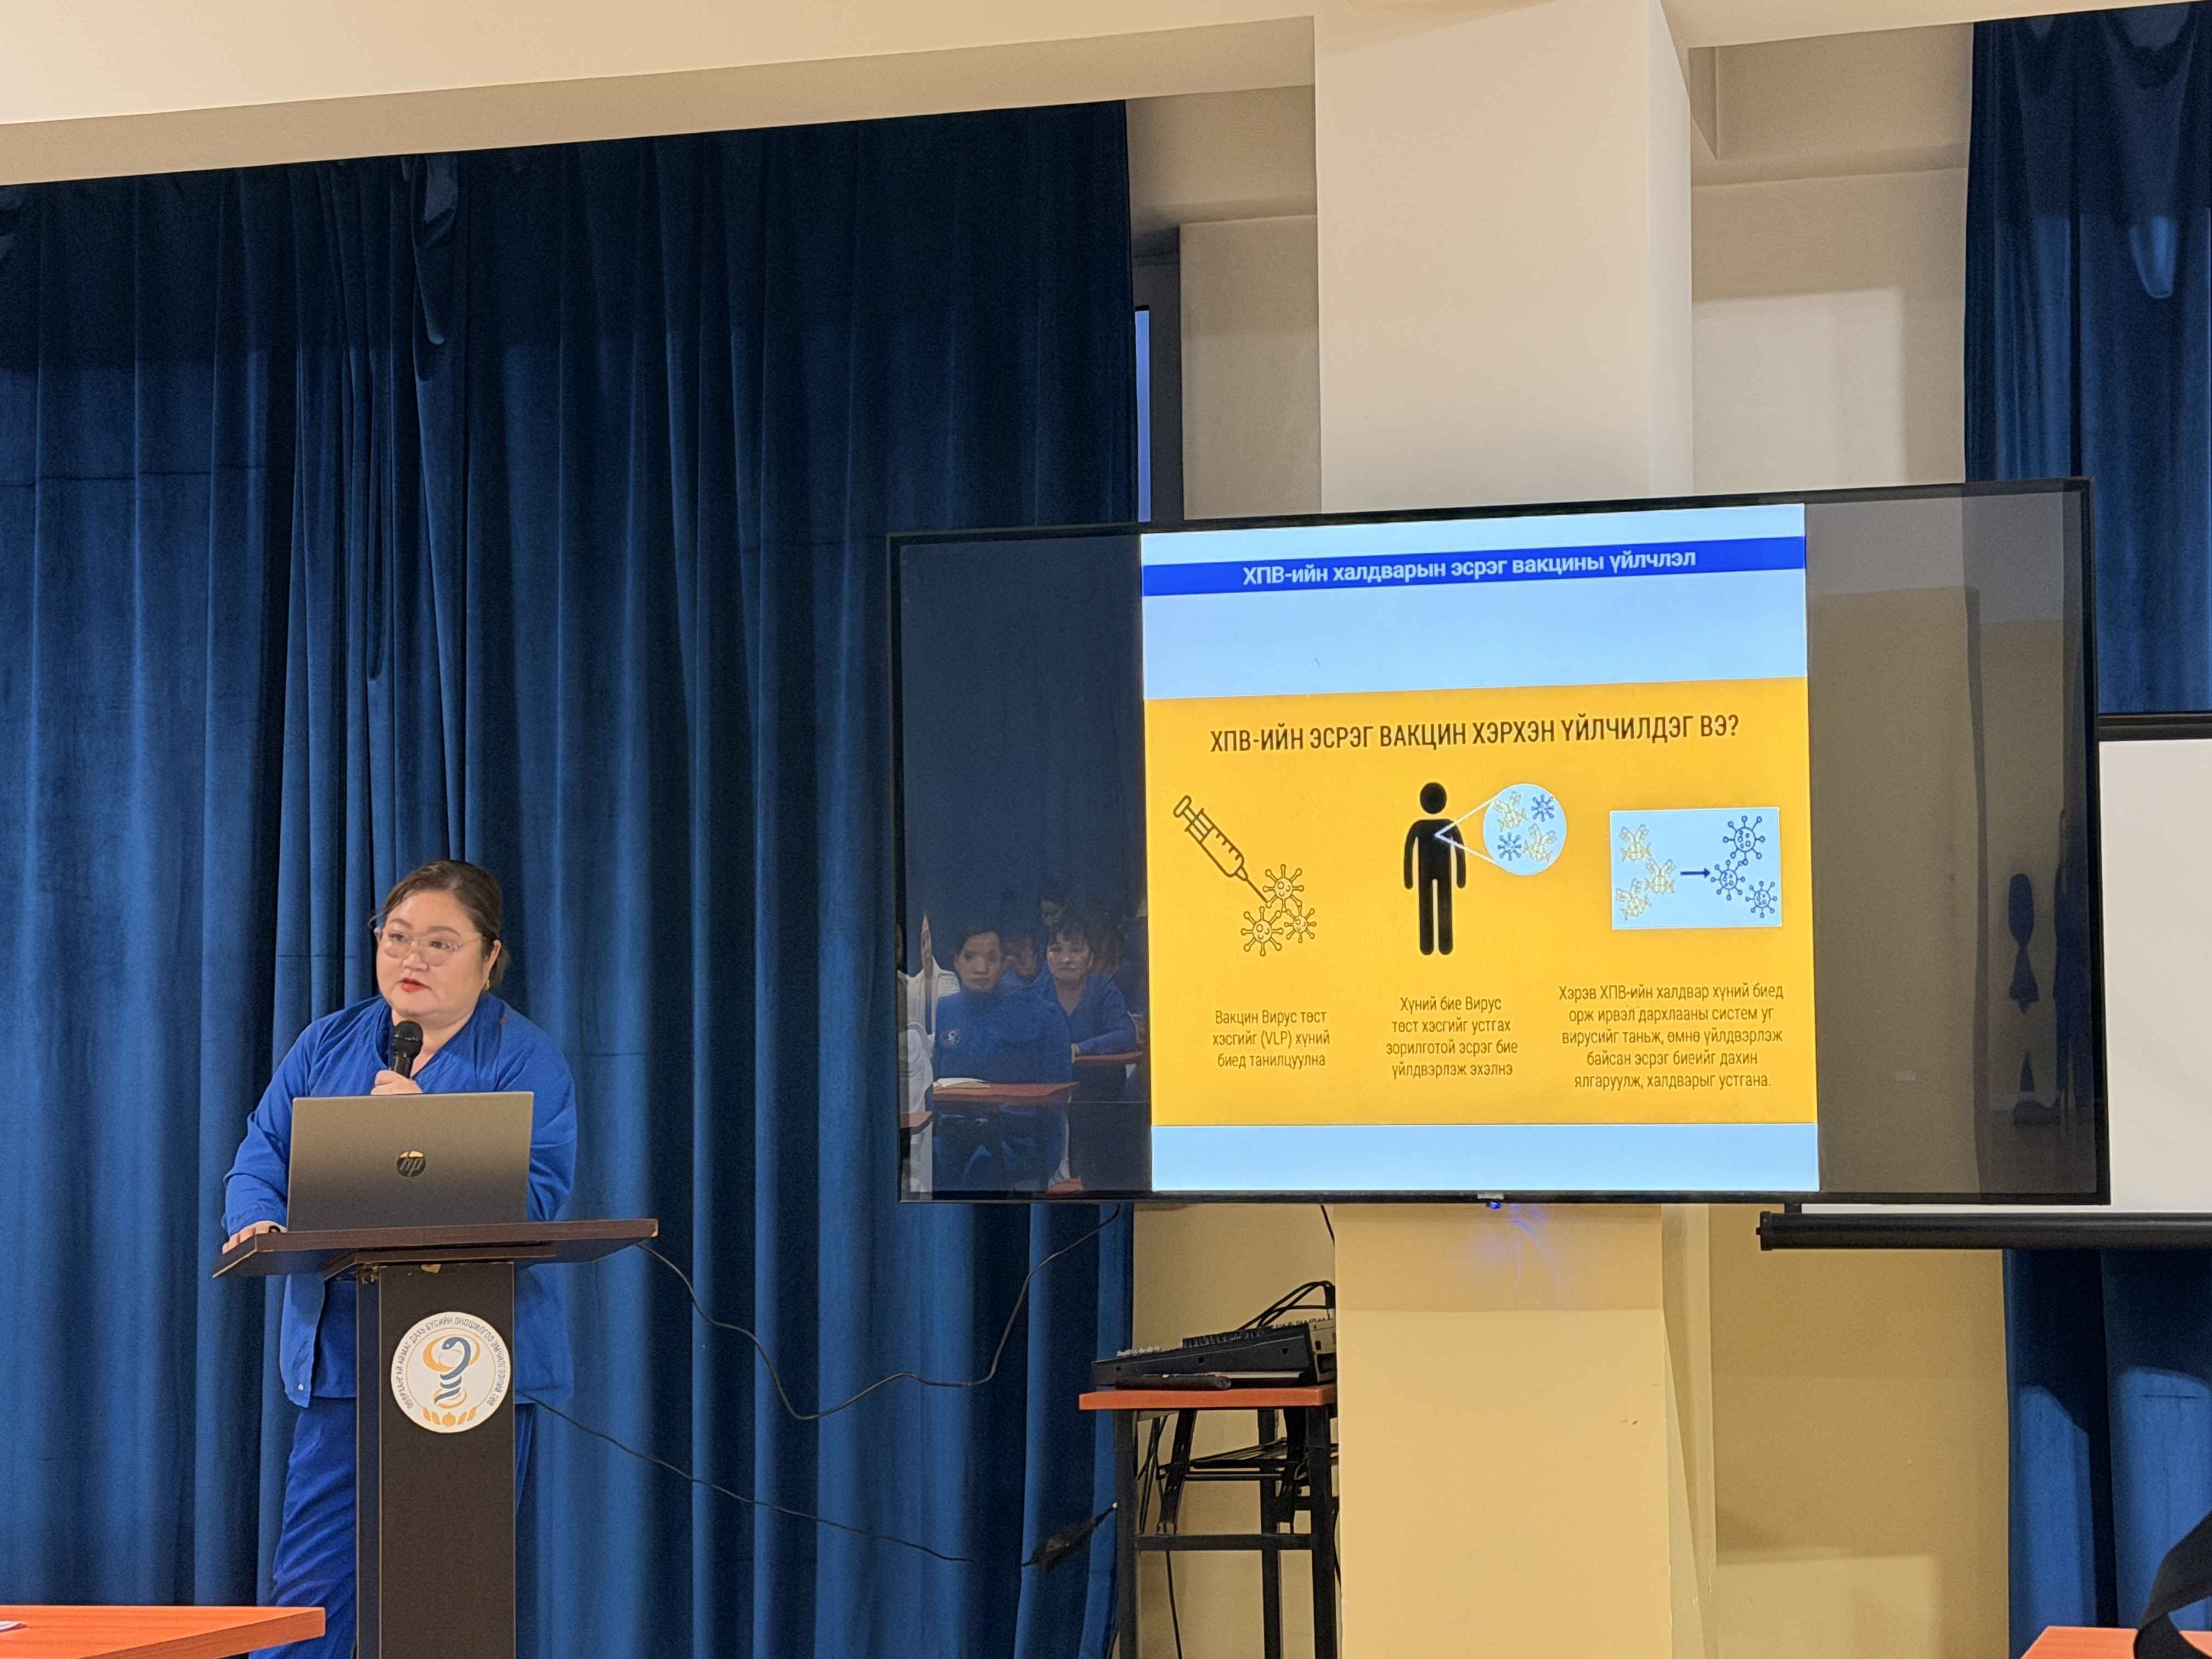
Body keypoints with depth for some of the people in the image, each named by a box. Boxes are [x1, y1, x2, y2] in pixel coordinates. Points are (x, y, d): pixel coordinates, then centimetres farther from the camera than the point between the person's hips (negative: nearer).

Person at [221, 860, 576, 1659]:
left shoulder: (527, 1060, 1)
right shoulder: (327, 1046, 15)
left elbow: (536, 1195, -12)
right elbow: (260, 1159, 9)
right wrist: (256, 1224, -12)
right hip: (342, 1356, 3)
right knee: (309, 1587, -2)